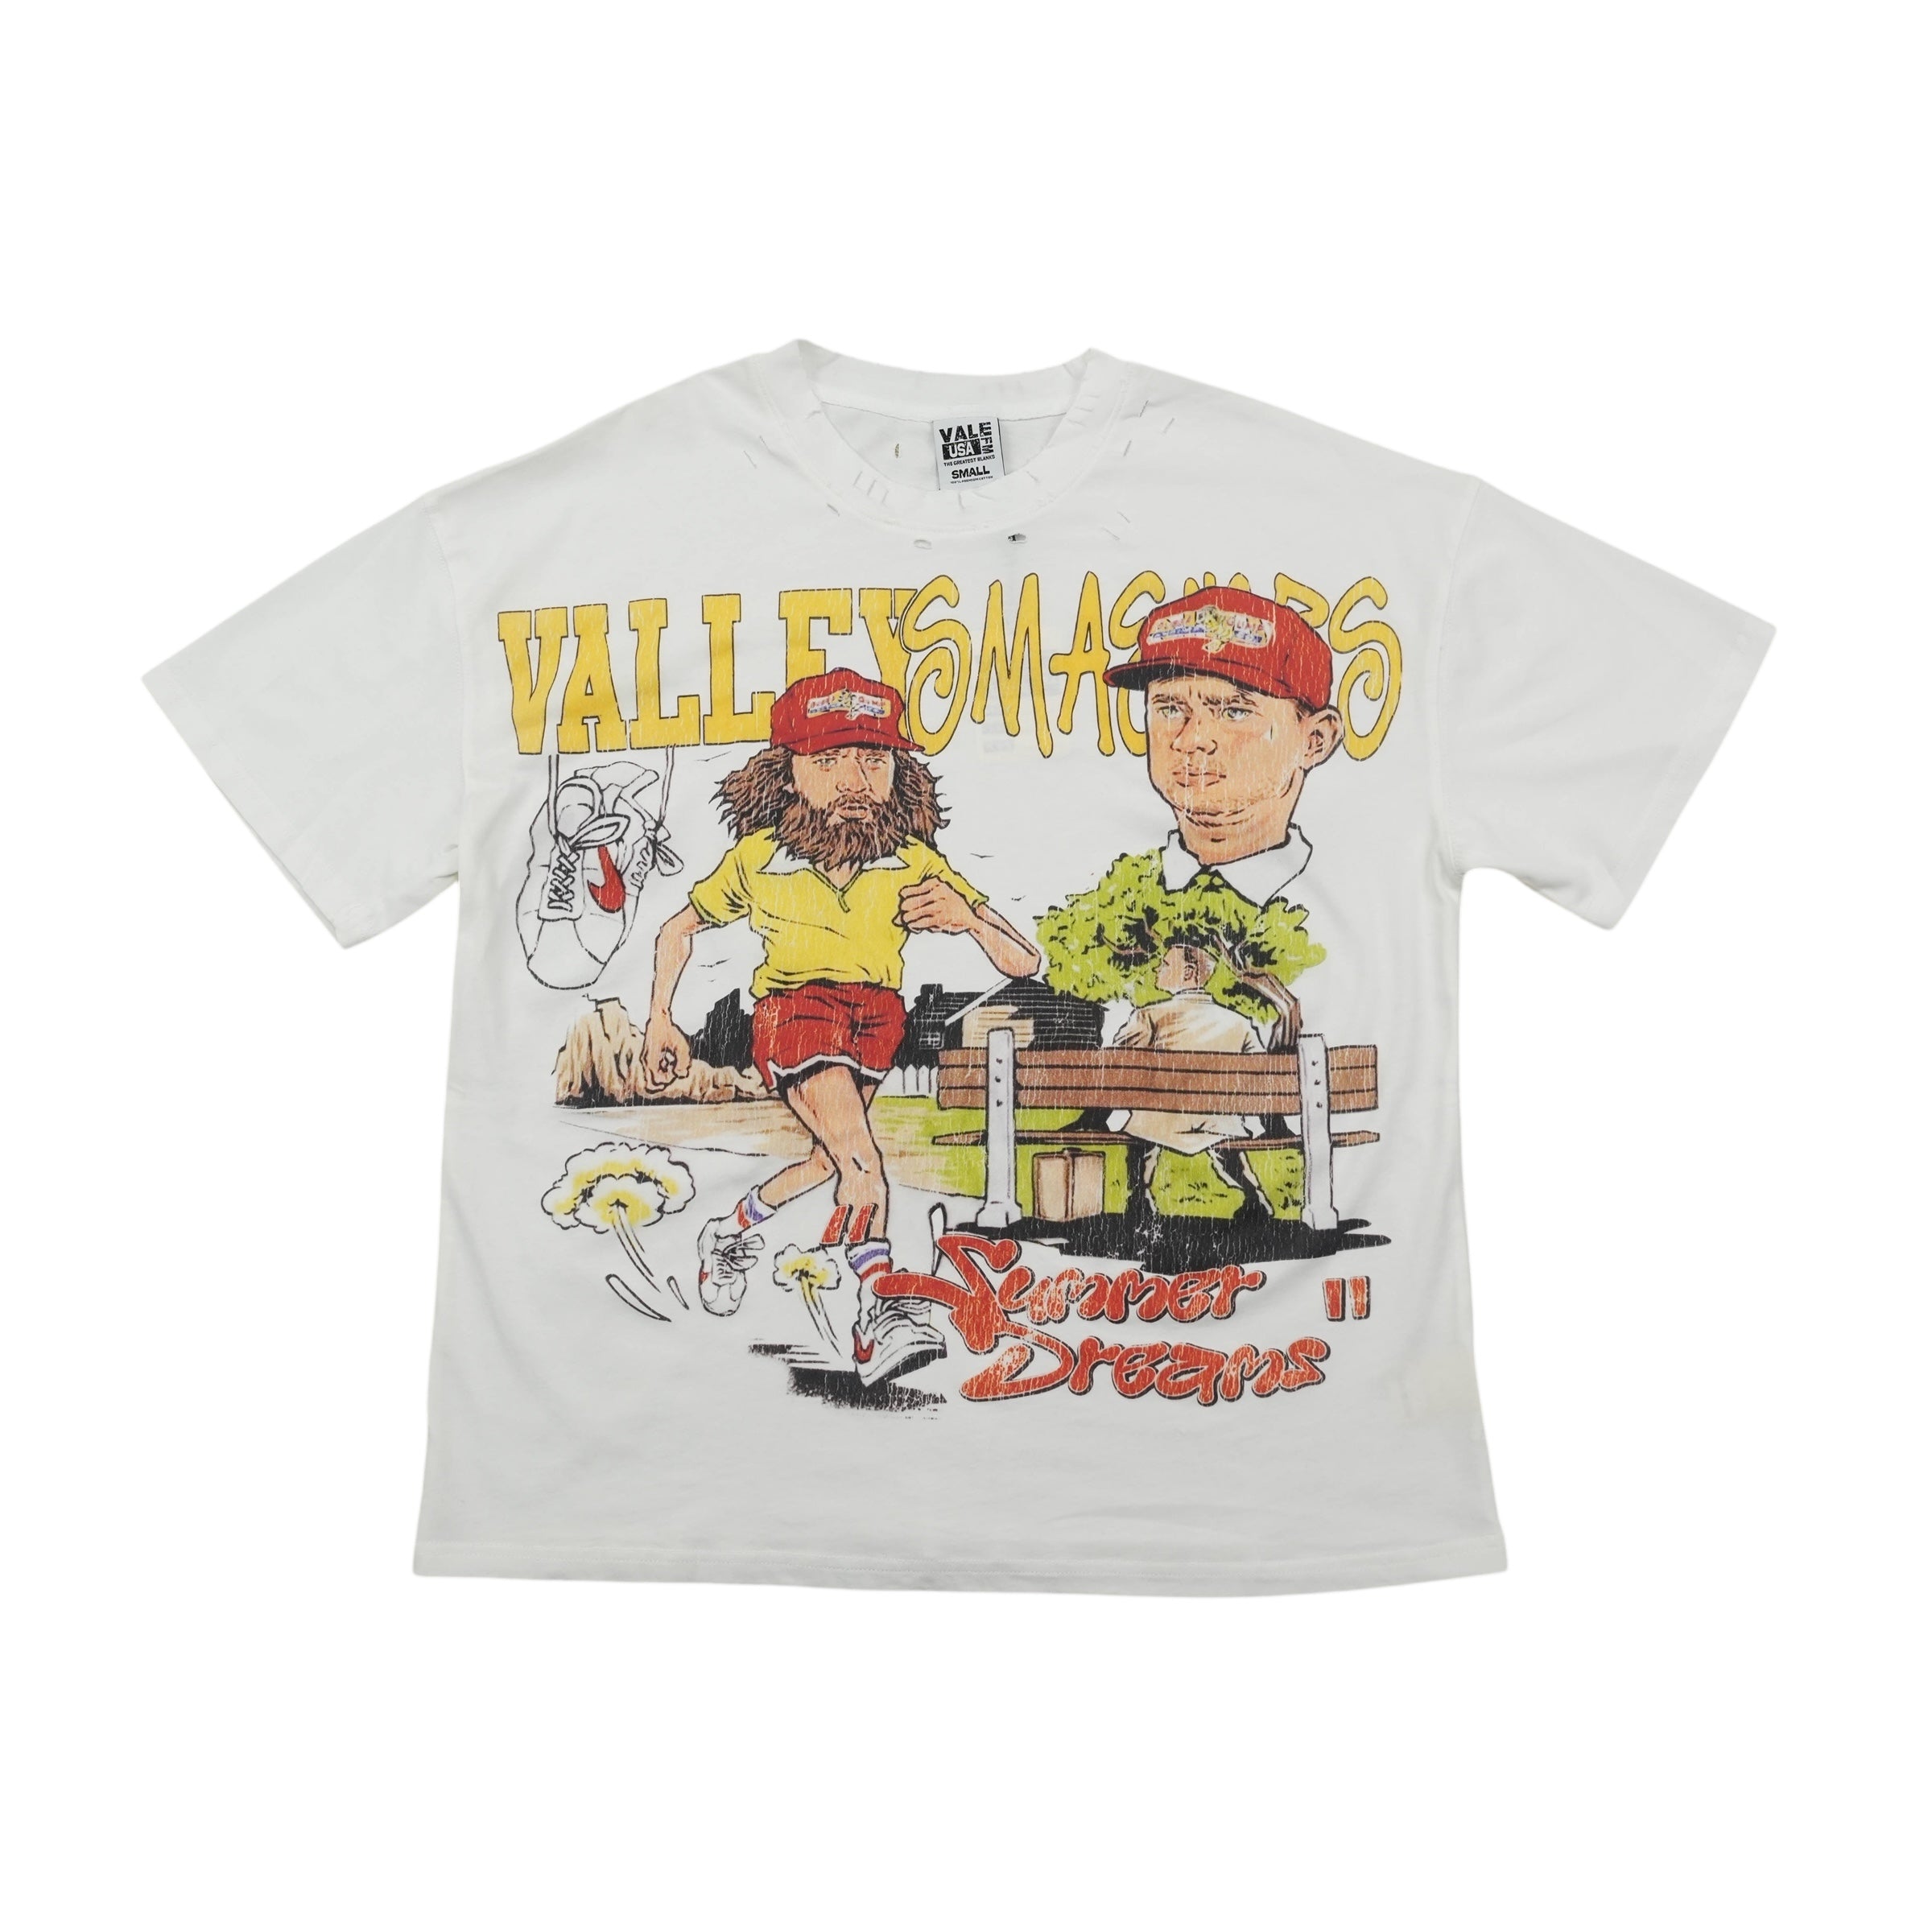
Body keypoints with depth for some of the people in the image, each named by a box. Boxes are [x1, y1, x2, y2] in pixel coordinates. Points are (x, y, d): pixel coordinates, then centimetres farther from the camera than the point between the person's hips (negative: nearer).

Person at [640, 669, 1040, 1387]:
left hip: (876, 1017, 3)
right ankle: (880, 1315, -21)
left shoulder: (916, 864, -10)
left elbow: (1024, 964, -11)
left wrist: (969, 918, -31)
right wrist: (659, 1020, 7)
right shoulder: (756, 859, -9)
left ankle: (731, 1234, 43)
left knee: (826, 1162, 15)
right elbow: (679, 929, 10)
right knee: (861, 1159, -25)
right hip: (794, 1008, -3)